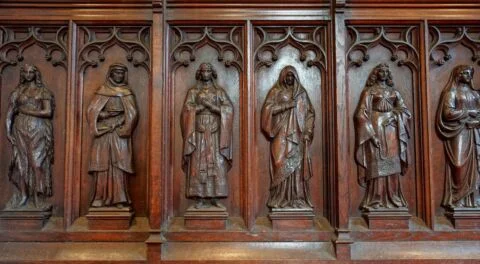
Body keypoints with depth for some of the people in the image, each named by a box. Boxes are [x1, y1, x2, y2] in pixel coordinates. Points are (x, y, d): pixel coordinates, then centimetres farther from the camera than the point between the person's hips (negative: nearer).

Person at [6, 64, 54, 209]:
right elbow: (10, 113, 6)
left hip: (38, 130, -2)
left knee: (37, 163, -6)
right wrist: (8, 131, -3)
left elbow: (48, 112, -5)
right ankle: (22, 197, 9)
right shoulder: (18, 91, 11)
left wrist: (26, 110, -6)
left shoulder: (43, 91, 5)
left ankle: (38, 199, -2)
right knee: (21, 163, 3)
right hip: (21, 129, 3)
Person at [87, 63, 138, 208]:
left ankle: (119, 198, -4)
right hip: (103, 134, 1)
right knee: (102, 165, -2)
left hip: (120, 135, -1)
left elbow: (132, 114, -1)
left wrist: (123, 129, -12)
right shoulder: (102, 91, 9)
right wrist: (108, 114, -11)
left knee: (119, 166, -6)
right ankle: (101, 198, 2)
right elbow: (92, 111, 2)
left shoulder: (127, 93, 9)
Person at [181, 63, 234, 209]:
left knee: (216, 163, -4)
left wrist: (210, 105, -10)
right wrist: (202, 106, -10)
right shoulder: (193, 91, 11)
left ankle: (215, 197, 1)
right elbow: (187, 109, -3)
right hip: (198, 132, -1)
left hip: (215, 132, 1)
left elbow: (229, 108, -1)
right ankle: (200, 198, -3)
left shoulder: (220, 91, 12)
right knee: (199, 163, -6)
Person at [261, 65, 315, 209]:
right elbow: (267, 109, -6)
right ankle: (280, 199, -2)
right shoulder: (276, 92, 6)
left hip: (297, 136, 3)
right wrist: (286, 105, -13)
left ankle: (298, 198, 6)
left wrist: (307, 132, 1)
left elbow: (310, 113, 13)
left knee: (297, 166, 0)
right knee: (282, 166, -7)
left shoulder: (302, 93, 14)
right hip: (281, 136, -3)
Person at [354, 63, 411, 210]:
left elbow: (405, 111, 14)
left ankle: (393, 199, 11)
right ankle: (375, 201, -3)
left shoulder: (394, 92, 16)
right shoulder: (369, 91, 2)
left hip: (392, 131, 5)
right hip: (376, 129, -5)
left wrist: (394, 115, -8)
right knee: (377, 166, -8)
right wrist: (371, 133, -16)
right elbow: (362, 114, -7)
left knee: (392, 166, 4)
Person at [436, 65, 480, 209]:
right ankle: (457, 200, -5)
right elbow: (448, 112, -11)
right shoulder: (452, 92, 1)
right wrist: (468, 113, -10)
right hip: (459, 132, -6)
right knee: (460, 164, -9)